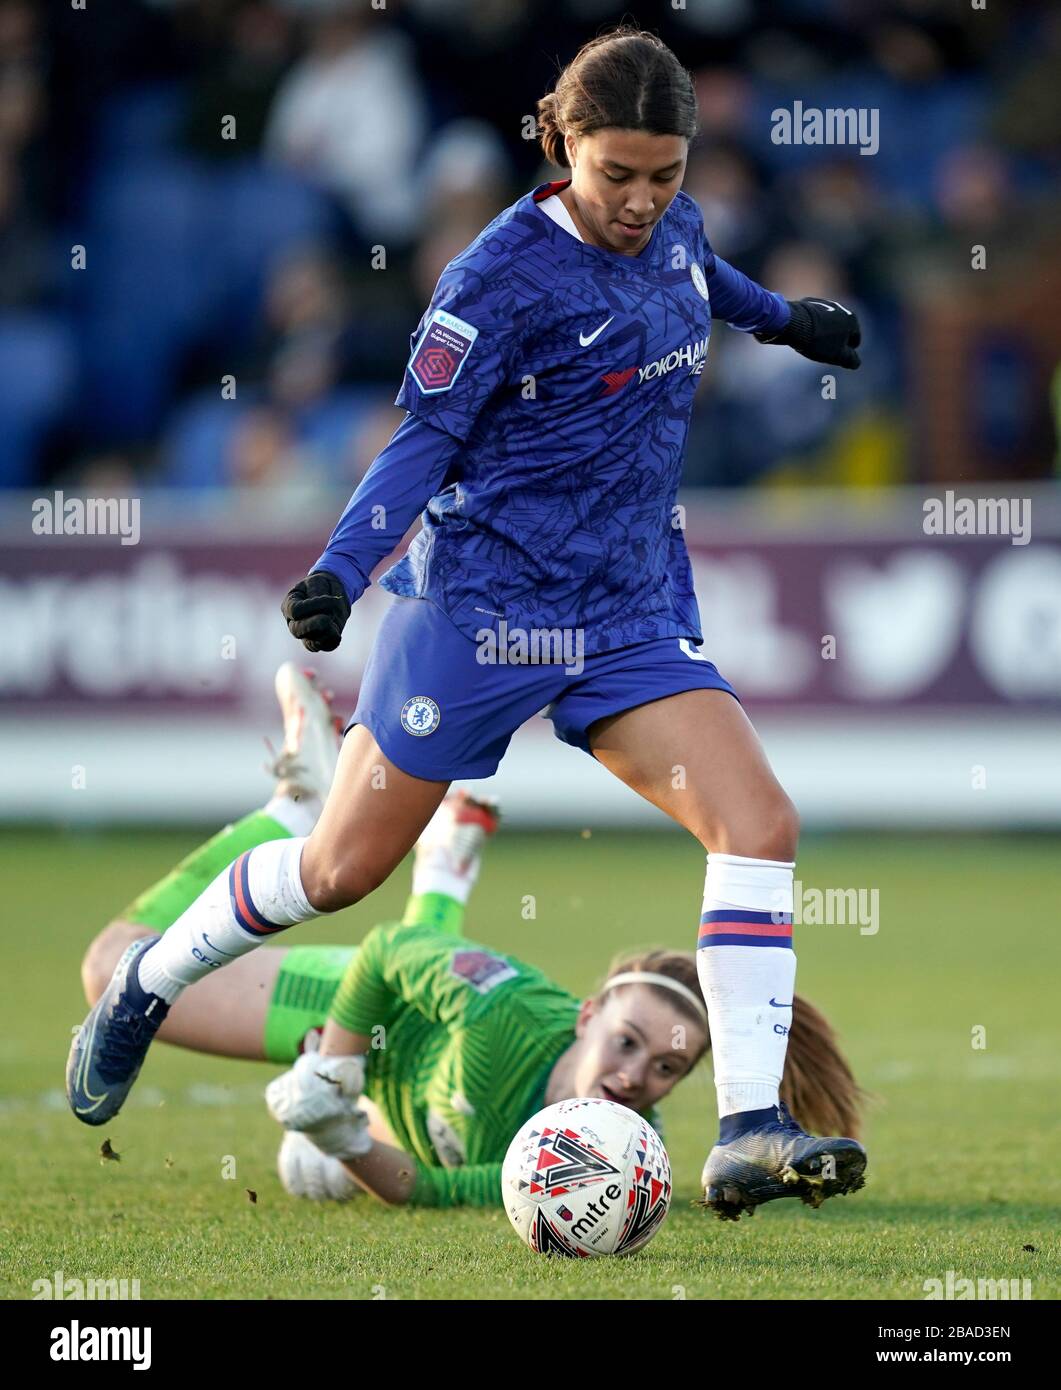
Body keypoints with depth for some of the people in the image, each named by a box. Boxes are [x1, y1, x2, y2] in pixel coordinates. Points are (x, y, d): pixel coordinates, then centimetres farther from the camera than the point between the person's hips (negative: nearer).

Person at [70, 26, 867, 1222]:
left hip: (632, 610, 6)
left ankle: (749, 1135, -17)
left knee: (759, 825, -15)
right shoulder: (506, 274, -17)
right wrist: (339, 570, -25)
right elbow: (425, 438, -14)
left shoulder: (673, 230, 3)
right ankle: (147, 982, 33)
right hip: (482, 601, -6)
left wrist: (782, 318, 42)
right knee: (342, 868, 5)